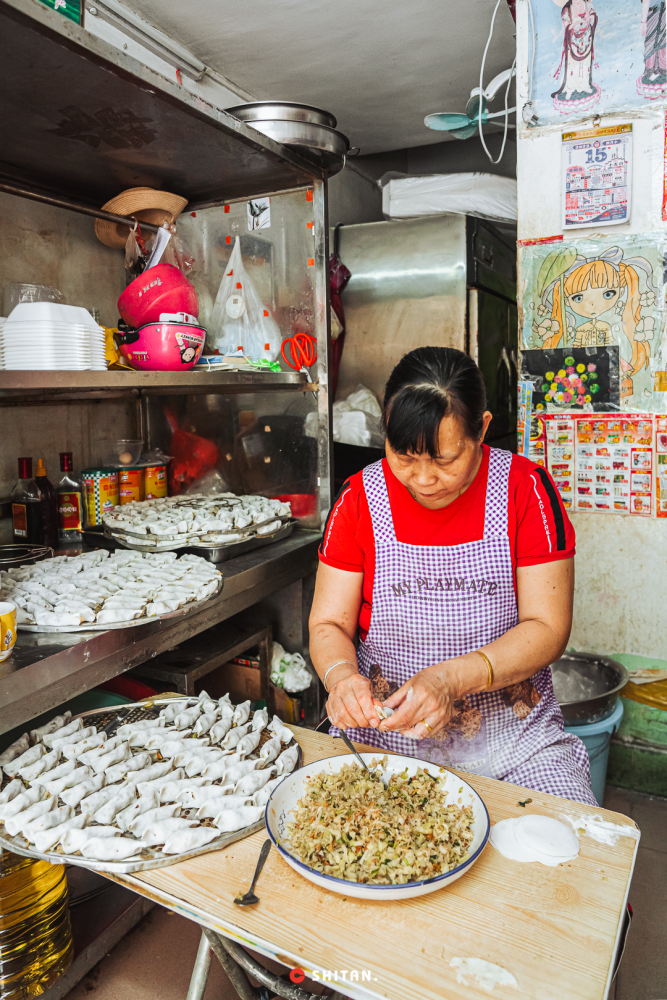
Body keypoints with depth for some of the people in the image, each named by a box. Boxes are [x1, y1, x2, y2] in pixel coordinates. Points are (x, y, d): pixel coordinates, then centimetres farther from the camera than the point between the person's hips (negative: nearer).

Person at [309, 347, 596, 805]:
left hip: (512, 732, 1)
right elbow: (328, 624, -1)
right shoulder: (360, 498, -5)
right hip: (383, 726, 0)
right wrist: (341, 675, -24)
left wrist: (452, 678, -24)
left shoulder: (525, 489, -8)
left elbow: (547, 628, -10)